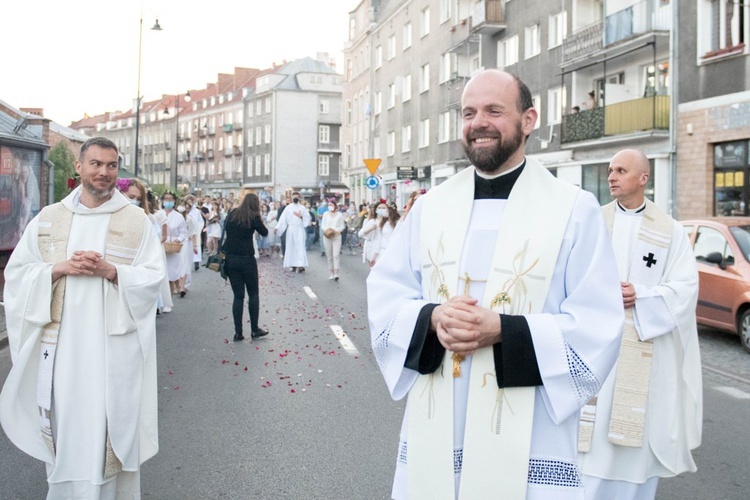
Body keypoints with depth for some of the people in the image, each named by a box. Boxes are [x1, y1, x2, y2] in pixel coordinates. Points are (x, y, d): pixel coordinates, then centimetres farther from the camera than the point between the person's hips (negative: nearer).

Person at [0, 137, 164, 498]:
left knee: (109, 425, 3)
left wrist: (112, 271, -18)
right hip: (60, 344, 2)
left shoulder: (137, 220, 1)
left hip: (113, 346, -2)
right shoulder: (47, 218, 8)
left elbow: (153, 276, -3)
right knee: (63, 425, 8)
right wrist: (58, 269, -12)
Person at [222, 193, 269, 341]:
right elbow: (264, 232, 5)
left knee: (238, 295, 8)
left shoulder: (232, 214, 7)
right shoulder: (253, 216, -6)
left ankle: (238, 332, 5)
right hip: (246, 259, -4)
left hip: (230, 258, 4)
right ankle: (254, 329, 12)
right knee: (253, 294, 11)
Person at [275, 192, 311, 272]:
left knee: (300, 247, -10)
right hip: (290, 229, 2)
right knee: (291, 247, 2)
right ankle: (293, 265, 7)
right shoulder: (288, 208, 6)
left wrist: (301, 216, -14)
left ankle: (301, 265, -17)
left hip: (299, 229, -2)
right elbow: (283, 219, 0)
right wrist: (277, 227, -9)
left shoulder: (302, 208, 4)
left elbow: (308, 218, 3)